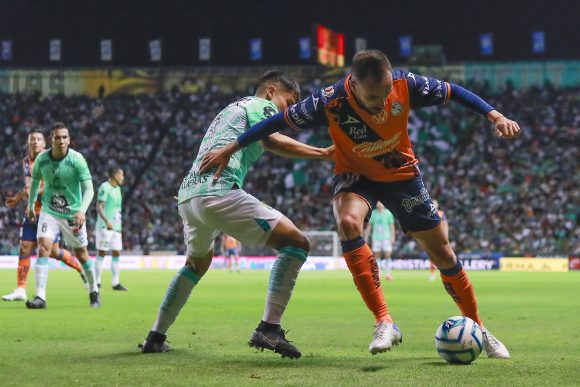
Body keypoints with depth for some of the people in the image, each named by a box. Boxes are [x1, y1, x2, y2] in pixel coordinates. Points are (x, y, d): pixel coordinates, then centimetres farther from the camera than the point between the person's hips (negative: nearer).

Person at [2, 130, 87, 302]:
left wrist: (34, 192, -25)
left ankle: (81, 268, 21)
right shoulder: (26, 161, 12)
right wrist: (17, 198, 15)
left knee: (53, 251, -4)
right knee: (24, 249, -2)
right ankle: (20, 290, -1)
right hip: (32, 211, 6)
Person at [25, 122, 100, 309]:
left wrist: (82, 211, -35)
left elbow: (88, 189, -20)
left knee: (81, 254, 9)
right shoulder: (41, 159, -9)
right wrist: (30, 205, 18)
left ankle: (94, 292, 31)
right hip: (49, 212, 2)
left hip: (73, 214, -1)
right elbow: (35, 181, 11)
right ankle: (40, 297, -19)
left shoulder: (77, 159, -18)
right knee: (43, 248, -17)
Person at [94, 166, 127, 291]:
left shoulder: (117, 188, 17)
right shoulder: (105, 187, -9)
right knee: (102, 253, -5)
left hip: (116, 227, 8)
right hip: (104, 227, -8)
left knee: (116, 253, 4)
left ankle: (116, 283, 7)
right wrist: (107, 221, -27)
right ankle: (96, 283, -1)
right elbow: (99, 207, -16)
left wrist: (120, 228, 23)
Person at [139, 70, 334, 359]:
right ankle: (268, 329, -20)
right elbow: (272, 142, -9)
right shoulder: (262, 105, 6)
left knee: (197, 262, 34)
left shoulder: (232, 108, 33)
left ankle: (155, 338, 34)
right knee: (296, 243, -10)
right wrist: (324, 153, -11)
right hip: (218, 192, -9)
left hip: (187, 195, 9)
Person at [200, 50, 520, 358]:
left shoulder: (406, 85, -27)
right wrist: (229, 151, -13)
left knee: (442, 254, 2)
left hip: (402, 173, 2)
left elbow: (453, 92, -11)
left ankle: (477, 329, 25)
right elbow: (279, 121, -18)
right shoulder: (330, 102, -31)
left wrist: (496, 116, -21)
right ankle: (384, 323, -33)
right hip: (355, 176, -2)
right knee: (347, 222, -35)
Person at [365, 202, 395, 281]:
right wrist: (366, 237, 7)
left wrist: (392, 237, -6)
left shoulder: (388, 213, 2)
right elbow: (369, 226, 12)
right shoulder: (373, 213, 8)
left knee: (387, 256, -10)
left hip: (386, 238, -2)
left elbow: (392, 226, 3)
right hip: (376, 238, 2)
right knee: (377, 256, 1)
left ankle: (388, 274, -8)